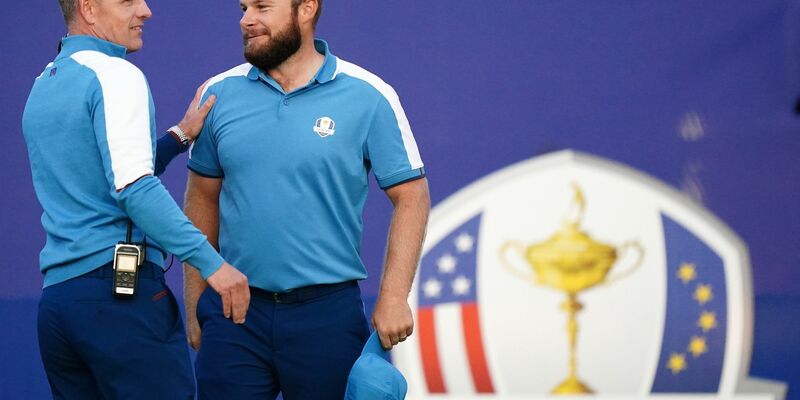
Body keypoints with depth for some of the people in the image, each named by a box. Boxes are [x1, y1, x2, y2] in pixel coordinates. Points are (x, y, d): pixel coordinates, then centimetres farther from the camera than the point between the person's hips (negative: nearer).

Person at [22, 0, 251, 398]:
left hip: (55, 296, 8)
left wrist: (179, 135, 20)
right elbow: (134, 190, -19)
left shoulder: (42, 85, 18)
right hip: (123, 290, -8)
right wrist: (210, 261, -19)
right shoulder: (115, 74, -8)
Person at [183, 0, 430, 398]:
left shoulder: (368, 97, -4)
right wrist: (195, 304, 10)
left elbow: (410, 197, -2)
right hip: (233, 311, 2)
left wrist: (393, 297, -10)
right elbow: (203, 200, 12)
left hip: (327, 315, -2)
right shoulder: (220, 94, 5)